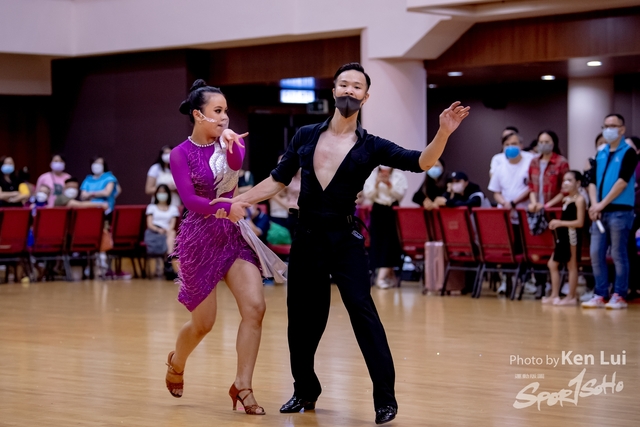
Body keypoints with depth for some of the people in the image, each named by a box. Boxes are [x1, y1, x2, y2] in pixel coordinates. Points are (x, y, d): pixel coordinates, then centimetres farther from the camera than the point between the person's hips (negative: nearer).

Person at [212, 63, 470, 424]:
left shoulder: (371, 147, -2)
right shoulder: (305, 136, 6)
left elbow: (422, 162, -13)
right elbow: (278, 181, 12)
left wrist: (444, 132, -29)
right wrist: (239, 200, 2)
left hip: (345, 240, -3)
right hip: (306, 238, 3)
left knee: (363, 311, -14)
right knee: (302, 318, 10)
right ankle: (306, 391, 28)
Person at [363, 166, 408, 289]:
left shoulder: (399, 176, 0)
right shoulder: (372, 175, 3)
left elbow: (400, 194, -8)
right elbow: (368, 195, -3)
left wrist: (389, 185, -20)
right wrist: (376, 184, -18)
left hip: (393, 211, -2)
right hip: (378, 211, 2)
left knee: (389, 242, -10)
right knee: (378, 241, -1)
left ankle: (381, 277, -12)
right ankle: (390, 276, 11)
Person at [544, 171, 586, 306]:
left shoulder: (579, 200, -11)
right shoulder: (565, 199, 14)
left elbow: (580, 222, -17)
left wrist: (561, 223, -18)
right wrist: (556, 223, 3)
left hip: (573, 235, -9)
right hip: (563, 236, 9)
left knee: (572, 265, -2)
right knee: (552, 264, 11)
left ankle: (571, 297, 4)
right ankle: (554, 295, 16)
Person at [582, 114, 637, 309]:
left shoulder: (628, 153, -2)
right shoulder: (600, 155, 16)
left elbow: (622, 181, -11)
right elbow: (592, 182, 11)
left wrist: (602, 204, -13)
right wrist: (594, 205, -6)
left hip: (620, 211, -6)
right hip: (600, 212, 6)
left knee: (618, 255, -2)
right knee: (596, 254, 3)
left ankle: (619, 296, 3)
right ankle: (600, 295, 9)